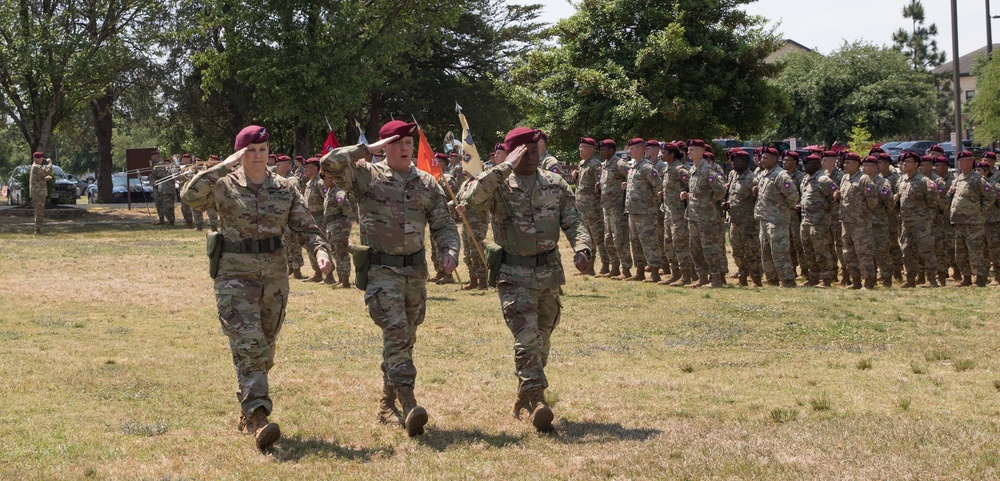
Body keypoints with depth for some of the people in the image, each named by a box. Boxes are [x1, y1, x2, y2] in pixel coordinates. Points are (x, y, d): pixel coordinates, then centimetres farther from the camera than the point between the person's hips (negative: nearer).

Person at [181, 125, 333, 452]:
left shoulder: (284, 189, 6)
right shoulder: (225, 186, -4)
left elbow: (305, 226, 3)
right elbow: (190, 195, -20)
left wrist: (320, 249, -16)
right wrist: (223, 168, -24)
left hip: (274, 274, 4)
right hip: (235, 275, -4)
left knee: (264, 350, 11)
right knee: (249, 346, -16)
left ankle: (247, 411, 28)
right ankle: (258, 417, -24)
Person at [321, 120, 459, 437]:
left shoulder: (427, 184, 10)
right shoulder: (366, 176, -2)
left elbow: (443, 224, 10)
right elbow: (329, 164, -16)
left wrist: (450, 251, -10)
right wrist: (368, 149, -13)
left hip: (416, 270, 5)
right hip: (382, 270, -5)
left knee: (405, 339, 13)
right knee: (396, 332, -19)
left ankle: (387, 404, 27)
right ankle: (409, 407, -29)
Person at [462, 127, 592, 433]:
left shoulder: (555, 184, 5)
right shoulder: (499, 186, -7)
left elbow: (572, 221, 3)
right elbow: (472, 197, -28)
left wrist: (581, 248, -17)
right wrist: (505, 167, -26)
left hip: (549, 271, 5)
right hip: (515, 275, -5)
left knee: (542, 338, 16)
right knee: (526, 337, -17)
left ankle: (525, 392, 34)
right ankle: (537, 399, -24)